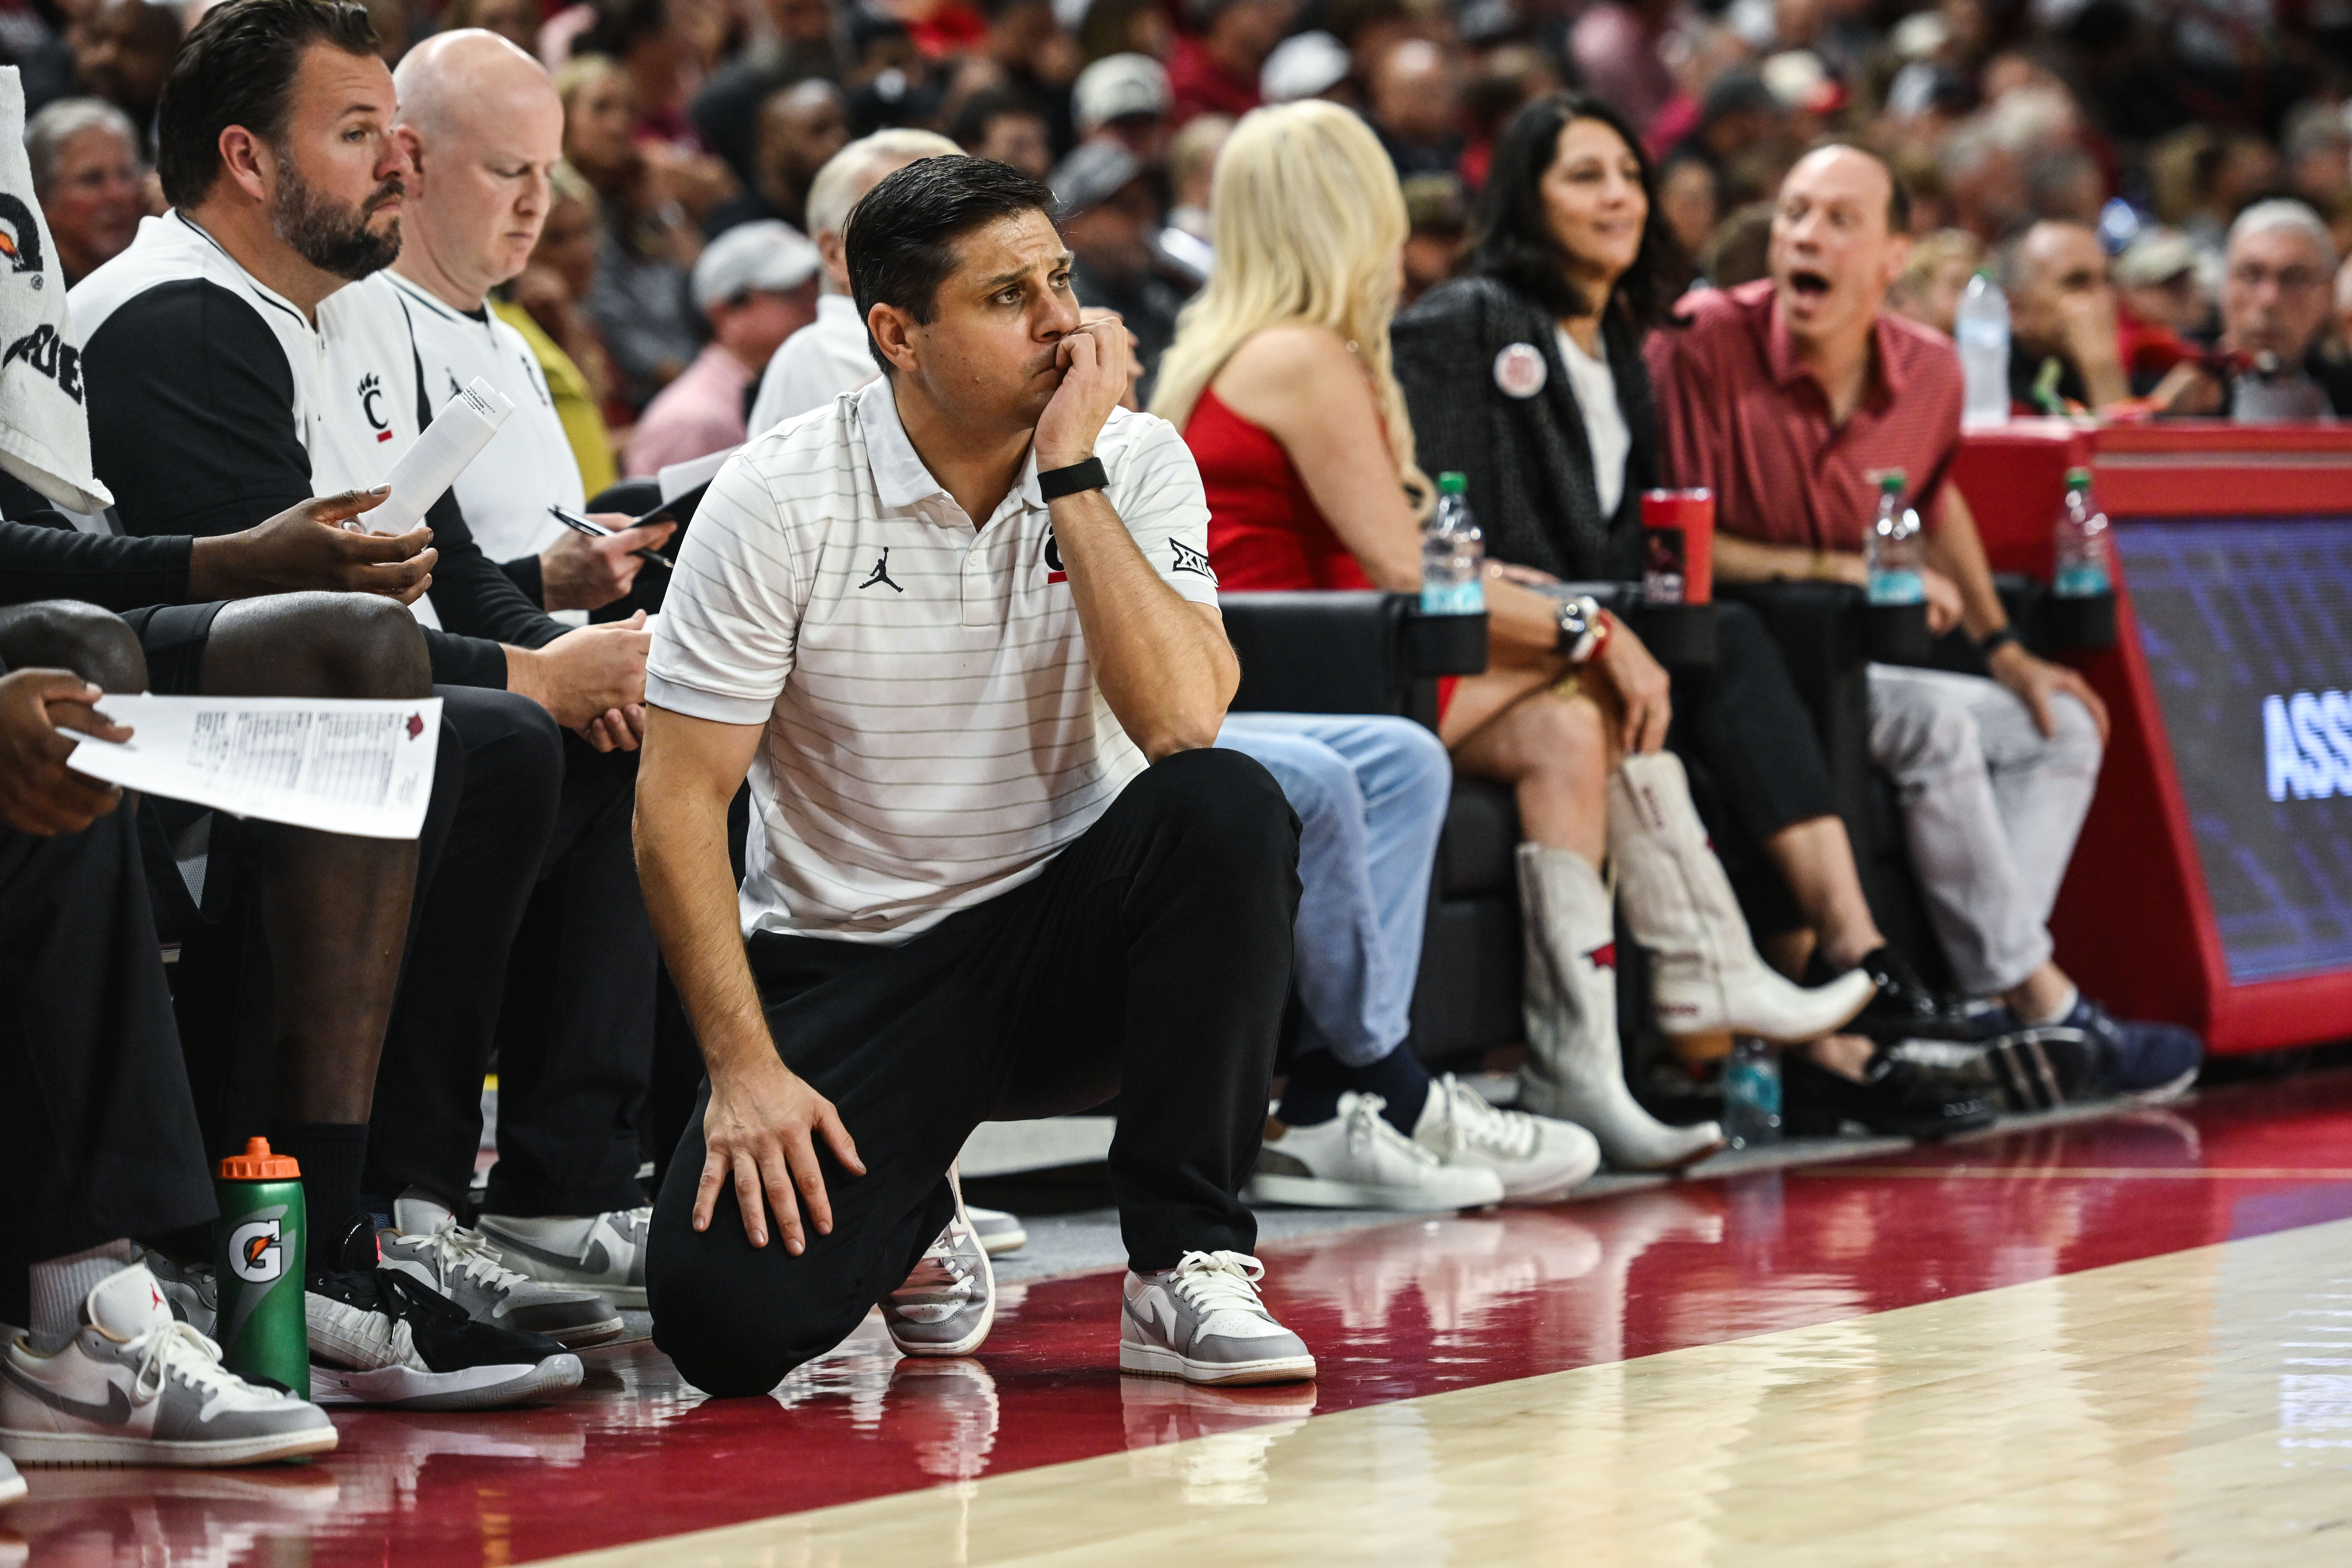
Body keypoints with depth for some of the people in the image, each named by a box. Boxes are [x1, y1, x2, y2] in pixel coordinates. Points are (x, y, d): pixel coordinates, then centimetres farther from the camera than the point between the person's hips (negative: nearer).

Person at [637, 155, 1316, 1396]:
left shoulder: (1133, 466, -5)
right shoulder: (777, 501, -11)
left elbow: (1184, 723, -22)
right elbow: (680, 804, -10)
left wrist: (1072, 476, -22)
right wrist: (745, 1068, -18)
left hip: (1066, 940, 2)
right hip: (846, 960, -1)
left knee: (1227, 810, -31)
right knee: (726, 1322, -24)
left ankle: (1184, 1267, -18)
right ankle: (903, 1217, 15)